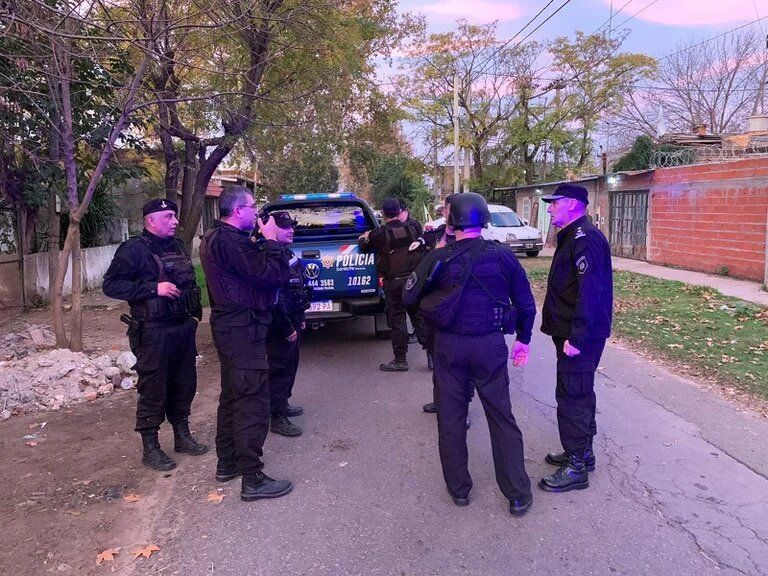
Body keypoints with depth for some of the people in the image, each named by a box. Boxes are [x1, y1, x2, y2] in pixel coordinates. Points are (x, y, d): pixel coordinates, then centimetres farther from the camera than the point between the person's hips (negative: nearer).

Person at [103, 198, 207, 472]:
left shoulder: (176, 246, 15)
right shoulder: (133, 249, -8)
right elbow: (110, 285, -13)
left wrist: (194, 311, 14)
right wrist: (154, 288, -20)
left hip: (183, 328, 7)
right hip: (153, 332, -7)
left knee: (184, 384, 14)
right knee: (153, 389, -1)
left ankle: (182, 436, 30)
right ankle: (150, 449, 12)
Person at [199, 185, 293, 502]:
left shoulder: (214, 238, 13)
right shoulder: (231, 242, -20)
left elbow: (250, 268, 14)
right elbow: (273, 275, -23)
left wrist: (260, 243, 3)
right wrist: (270, 240, -12)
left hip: (228, 324, 11)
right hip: (243, 329, -11)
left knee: (232, 396, 20)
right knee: (253, 402, -6)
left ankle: (227, 463, 32)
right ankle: (252, 480, 0)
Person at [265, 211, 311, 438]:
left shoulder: (287, 254, 13)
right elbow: (275, 297, -25)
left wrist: (299, 320, 21)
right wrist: (287, 328, -22)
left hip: (292, 323, 10)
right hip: (280, 327, -10)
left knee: (290, 366, 20)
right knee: (281, 369, -3)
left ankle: (283, 404, 34)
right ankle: (277, 418, 5)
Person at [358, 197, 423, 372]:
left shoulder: (379, 234, -10)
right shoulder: (411, 230, 2)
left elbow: (364, 248, 8)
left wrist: (363, 238, 30)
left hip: (393, 283, -4)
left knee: (397, 320, 2)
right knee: (419, 316, 11)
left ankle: (400, 359, 7)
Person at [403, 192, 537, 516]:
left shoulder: (439, 258, -8)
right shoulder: (502, 256, -4)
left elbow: (409, 297, 1)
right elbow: (526, 303, 3)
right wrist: (523, 340, 17)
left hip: (449, 345, 0)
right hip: (490, 344, 1)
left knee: (451, 418, 13)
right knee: (501, 417, 11)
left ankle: (458, 489, 25)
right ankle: (518, 495, 17)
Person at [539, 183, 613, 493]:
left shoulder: (585, 239, -19)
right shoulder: (572, 236, 14)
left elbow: (591, 292, -26)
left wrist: (577, 337, -26)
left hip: (580, 336, -11)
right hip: (572, 333, 11)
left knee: (572, 397, -3)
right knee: (579, 394, 19)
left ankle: (576, 468, 8)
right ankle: (582, 452, 34)